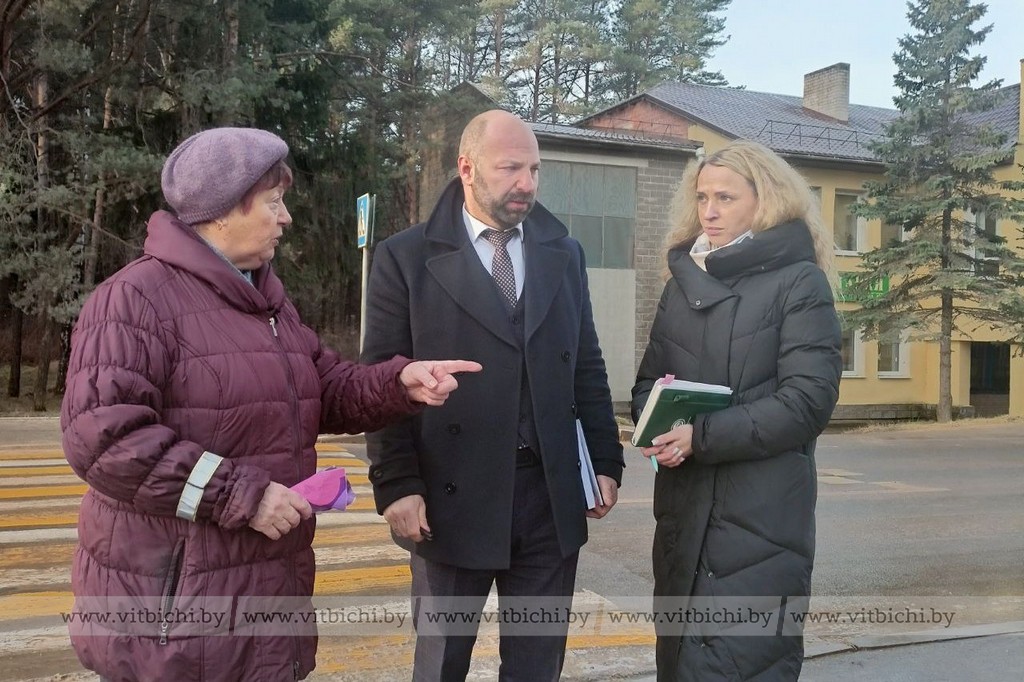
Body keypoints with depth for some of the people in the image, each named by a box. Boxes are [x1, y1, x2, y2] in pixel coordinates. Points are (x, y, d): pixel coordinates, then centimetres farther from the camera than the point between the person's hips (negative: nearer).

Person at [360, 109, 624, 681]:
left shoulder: (564, 253, 10)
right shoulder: (406, 257, -3)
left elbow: (587, 367, 12)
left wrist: (606, 461, 7)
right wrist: (397, 485, -11)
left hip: (552, 496, 4)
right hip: (453, 496, -3)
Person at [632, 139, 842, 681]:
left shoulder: (799, 281, -5)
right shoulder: (684, 279, 14)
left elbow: (808, 400, -14)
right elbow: (649, 379, 14)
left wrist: (702, 437, -19)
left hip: (760, 520, -6)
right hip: (683, 511, 6)